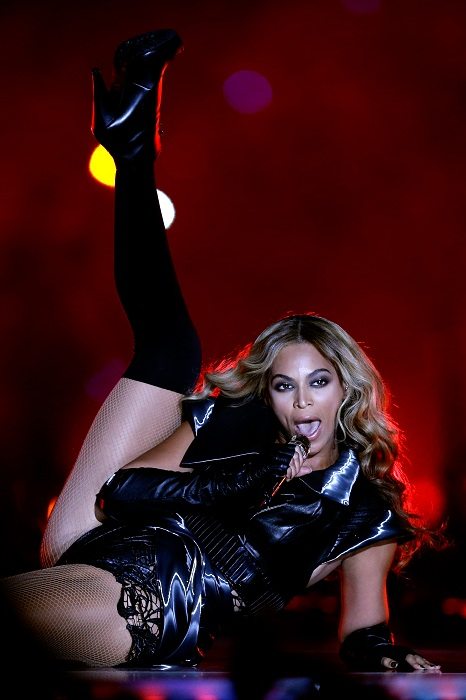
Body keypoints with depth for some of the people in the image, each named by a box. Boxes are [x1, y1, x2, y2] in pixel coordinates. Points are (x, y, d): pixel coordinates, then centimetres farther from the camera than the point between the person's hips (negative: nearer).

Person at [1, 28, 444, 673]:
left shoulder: (366, 511, 9)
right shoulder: (235, 422, 15)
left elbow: (363, 628, -1)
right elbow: (120, 488, 5)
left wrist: (382, 657, -25)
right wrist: (254, 480, -4)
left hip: (148, 627, -4)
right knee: (171, 345, 6)